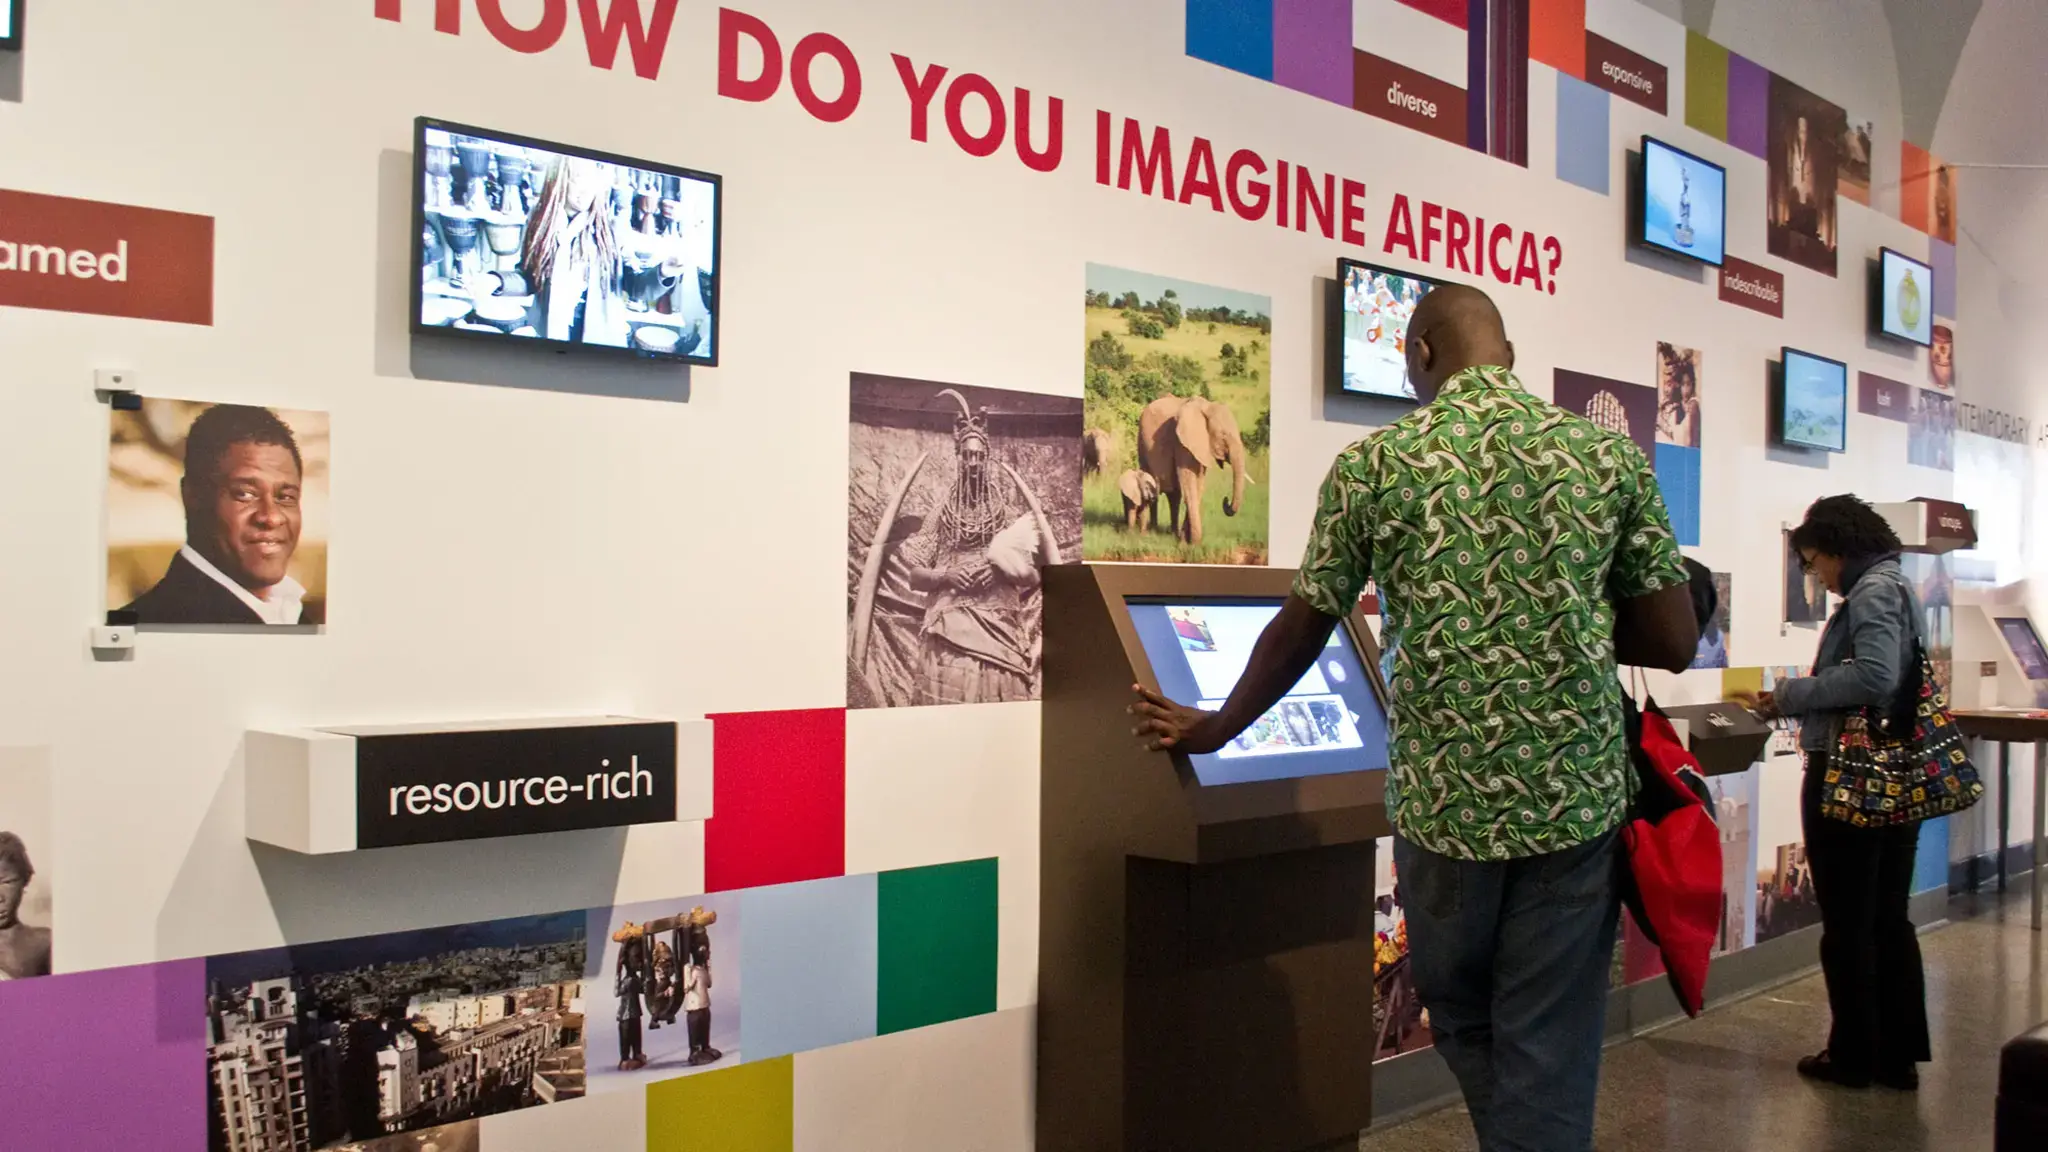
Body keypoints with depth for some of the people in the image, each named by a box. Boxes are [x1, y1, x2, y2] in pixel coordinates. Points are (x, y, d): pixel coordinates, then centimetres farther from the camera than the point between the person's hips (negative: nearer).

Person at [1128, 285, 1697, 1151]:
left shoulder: (1373, 464, -2)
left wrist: (1213, 729, 20)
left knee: (1464, 1025, 23)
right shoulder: (1611, 454, 1)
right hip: (1576, 796, 1)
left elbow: (1300, 632, 4)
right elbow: (1673, 644, 2)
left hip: (1446, 799, 0)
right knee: (1549, 1054, 10)